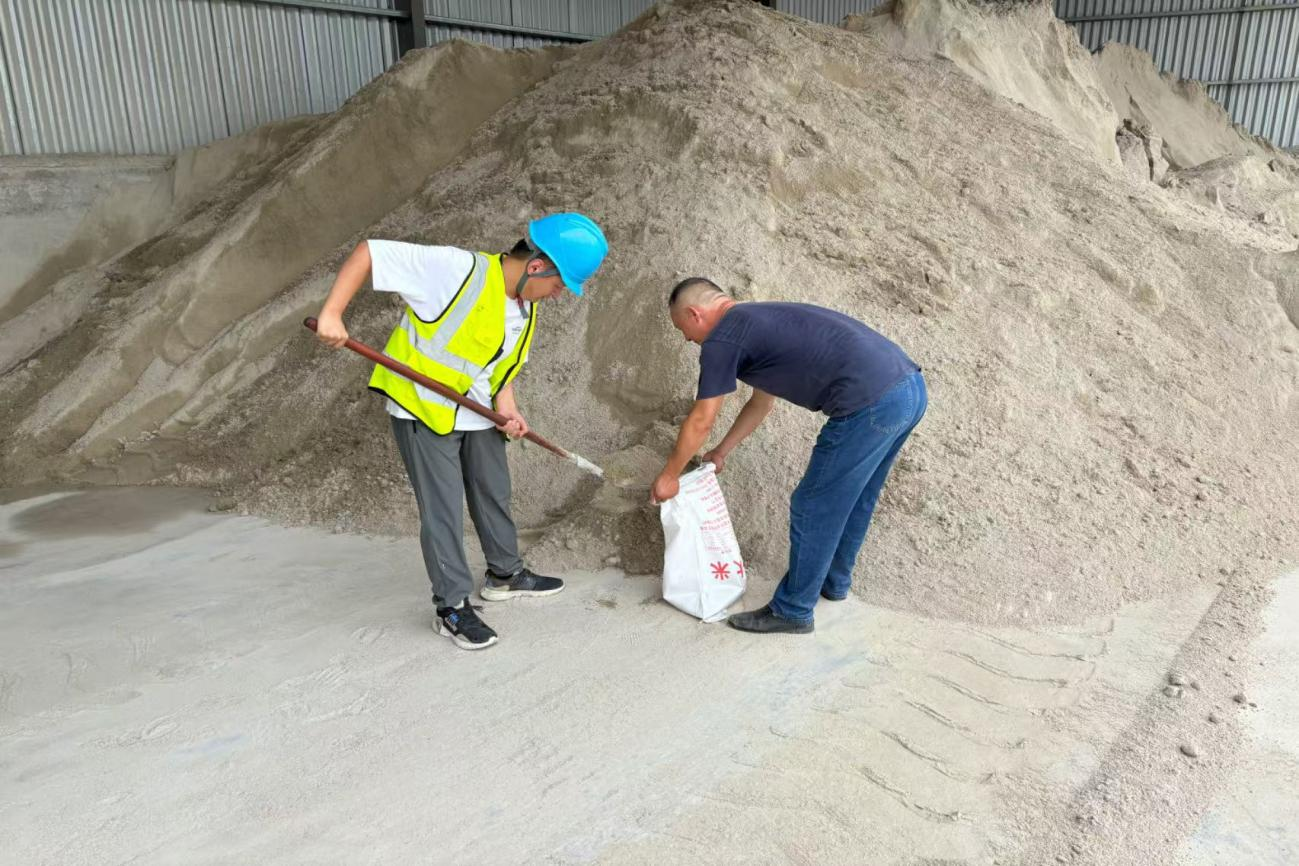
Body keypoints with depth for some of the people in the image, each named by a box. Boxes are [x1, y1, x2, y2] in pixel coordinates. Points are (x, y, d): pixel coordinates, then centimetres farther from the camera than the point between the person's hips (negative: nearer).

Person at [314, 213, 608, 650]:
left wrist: (507, 406, -6)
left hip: (477, 415, 8)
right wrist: (332, 313, -31)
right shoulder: (456, 269, -26)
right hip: (423, 411, -7)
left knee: (494, 494, 19)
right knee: (443, 509, -1)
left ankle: (505, 574, 40)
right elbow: (369, 252, -25)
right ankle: (452, 607, 14)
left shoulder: (525, 309, 0)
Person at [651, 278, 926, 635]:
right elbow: (761, 402, 37)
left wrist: (669, 476, 18)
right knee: (853, 498, 26)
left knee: (812, 511, 6)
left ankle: (792, 611, 21)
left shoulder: (722, 339, -2)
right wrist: (720, 453, 44)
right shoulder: (758, 320, 26)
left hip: (871, 404, -9)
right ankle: (834, 581, 44)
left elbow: (700, 422, 3)